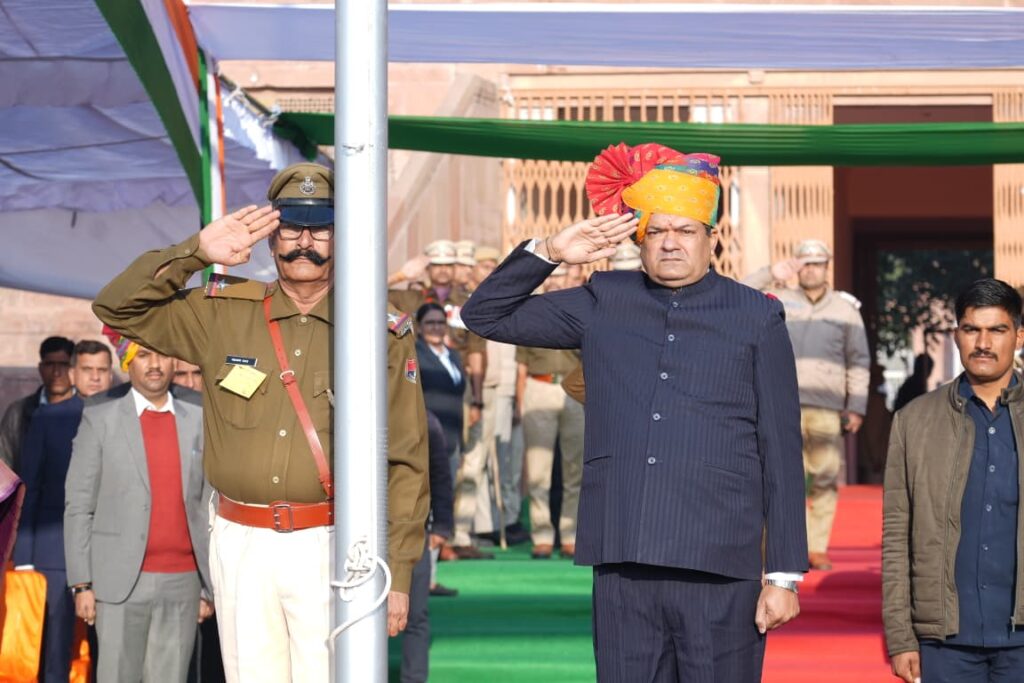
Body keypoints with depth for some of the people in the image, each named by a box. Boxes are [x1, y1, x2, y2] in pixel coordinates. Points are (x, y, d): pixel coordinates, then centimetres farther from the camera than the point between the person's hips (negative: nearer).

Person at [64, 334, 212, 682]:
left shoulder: (198, 422, 11)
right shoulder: (100, 420, 4)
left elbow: (208, 506, 11)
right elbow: (78, 507, 2)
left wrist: (209, 587, 7)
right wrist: (81, 584, -5)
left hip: (182, 585, 2)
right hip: (122, 585, -2)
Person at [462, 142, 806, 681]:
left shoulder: (757, 319, 7)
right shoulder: (604, 305, 13)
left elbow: (781, 457, 5)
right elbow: (486, 316, 20)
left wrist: (784, 575, 0)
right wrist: (549, 253, 4)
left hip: (718, 572, -2)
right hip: (622, 566, 2)